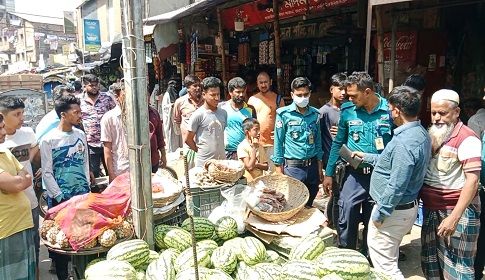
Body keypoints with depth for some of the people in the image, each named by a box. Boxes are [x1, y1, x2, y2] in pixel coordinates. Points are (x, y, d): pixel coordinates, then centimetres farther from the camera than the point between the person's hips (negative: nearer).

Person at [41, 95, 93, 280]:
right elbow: (47, 173, -9)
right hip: (61, 198, -4)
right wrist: (60, 198, -10)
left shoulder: (80, 135, 3)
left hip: (83, 195, 4)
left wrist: (88, 187, 8)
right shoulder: (49, 140, -11)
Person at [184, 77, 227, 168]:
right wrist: (200, 151, 2)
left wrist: (219, 151, 8)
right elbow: (187, 139, -5)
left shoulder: (223, 113, 4)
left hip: (222, 160, 5)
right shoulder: (198, 115, -10)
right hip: (204, 163, -4)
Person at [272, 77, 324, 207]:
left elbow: (318, 141, 11)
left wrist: (319, 167, 11)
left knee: (309, 205, 17)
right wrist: (279, 169, -6)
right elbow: (278, 142, -5)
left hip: (312, 166, 4)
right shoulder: (284, 114, -8)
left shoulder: (315, 114, 5)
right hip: (292, 167, -4)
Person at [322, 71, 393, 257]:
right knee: (346, 221, 1)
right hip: (354, 175, 1)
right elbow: (338, 143, 7)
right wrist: (329, 173, 6)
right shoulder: (348, 111, -1)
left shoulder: (389, 110, -6)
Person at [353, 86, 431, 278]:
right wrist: (367, 157, 22)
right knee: (390, 260, 26)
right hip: (409, 206, 10)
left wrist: (379, 214, -18)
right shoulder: (421, 133, 5)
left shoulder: (404, 142, -28)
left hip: (393, 210, -10)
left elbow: (396, 186, -28)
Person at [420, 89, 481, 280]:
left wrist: (454, 217, -26)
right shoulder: (431, 134, 9)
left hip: (456, 210, -7)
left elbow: (472, 180, -21)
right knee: (431, 261, 16)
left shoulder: (467, 139, -14)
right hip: (431, 208, 7)